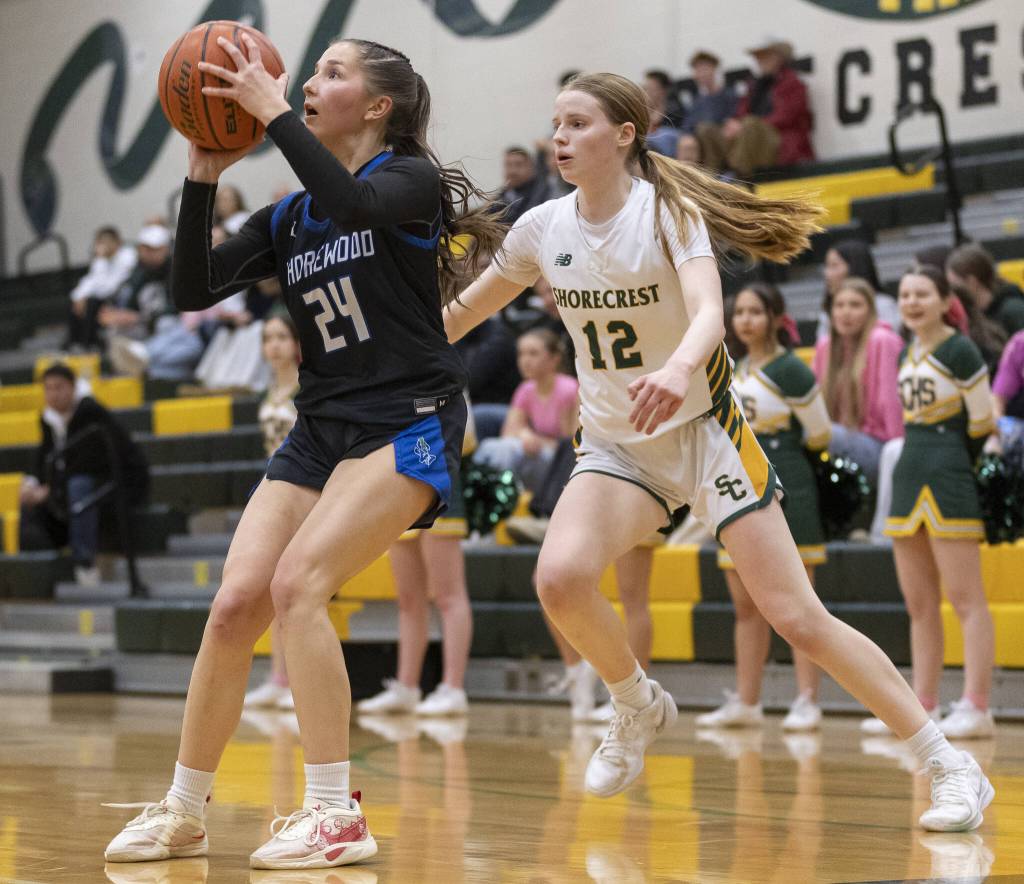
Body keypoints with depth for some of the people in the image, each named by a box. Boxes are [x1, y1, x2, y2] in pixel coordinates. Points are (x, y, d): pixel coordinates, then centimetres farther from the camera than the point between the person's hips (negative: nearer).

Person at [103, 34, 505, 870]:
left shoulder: (413, 181, -3)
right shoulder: (291, 217, 15)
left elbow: (352, 204, -27)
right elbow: (195, 289, 6)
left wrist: (273, 111, -21)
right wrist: (204, 178, -3)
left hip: (407, 426, -6)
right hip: (319, 430, 6)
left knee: (298, 583, -24)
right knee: (234, 605, -6)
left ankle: (337, 816, -20)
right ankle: (183, 814, 7)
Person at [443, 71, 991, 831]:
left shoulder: (669, 211, -15)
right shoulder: (544, 228, -1)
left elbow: (708, 311, -33)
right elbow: (463, 312, 13)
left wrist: (678, 370, -53)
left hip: (704, 431, -4)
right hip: (614, 446, 4)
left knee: (798, 617, -11)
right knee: (560, 577, -25)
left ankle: (952, 766, 0)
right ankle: (640, 707, 5)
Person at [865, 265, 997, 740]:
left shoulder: (959, 351, -9)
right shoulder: (906, 356, 15)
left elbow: (982, 423, -11)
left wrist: (964, 464, -3)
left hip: (949, 477, -9)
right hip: (910, 473, 9)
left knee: (965, 599, -8)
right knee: (919, 606, 10)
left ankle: (976, 708, -8)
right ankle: (923, 707, 14)